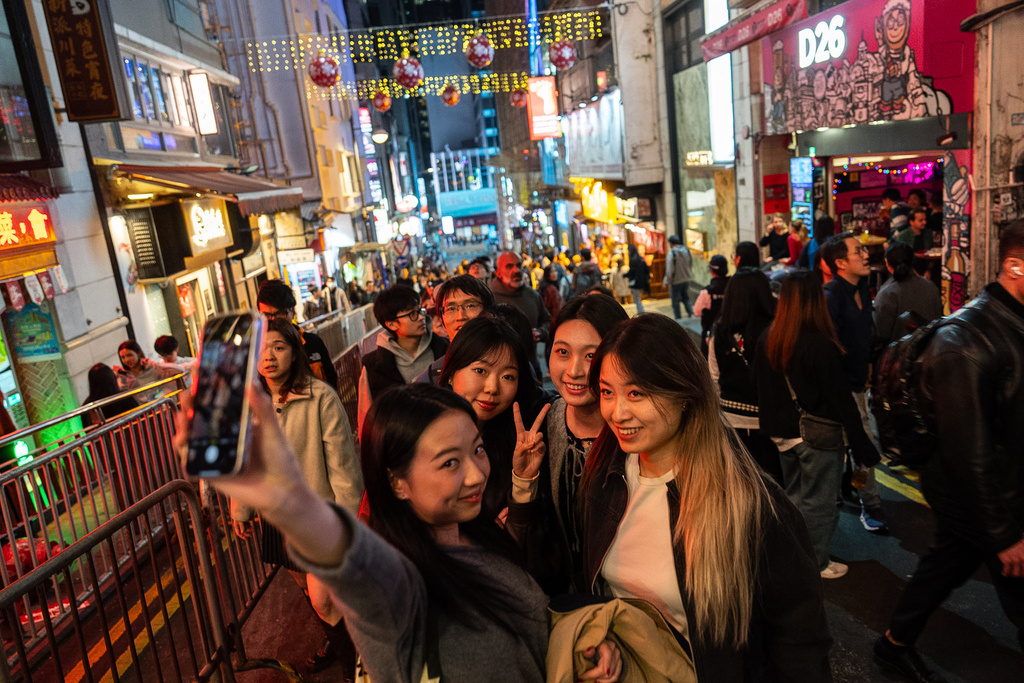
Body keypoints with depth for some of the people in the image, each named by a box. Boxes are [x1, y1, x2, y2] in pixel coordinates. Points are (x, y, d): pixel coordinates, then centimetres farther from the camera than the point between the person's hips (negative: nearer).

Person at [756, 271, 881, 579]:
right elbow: (841, 400, -19)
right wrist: (862, 446, -10)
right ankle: (816, 563, 26)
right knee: (819, 502, 11)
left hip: (783, 435, 7)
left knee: (793, 495, 23)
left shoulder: (767, 340, -4)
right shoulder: (820, 345, -23)